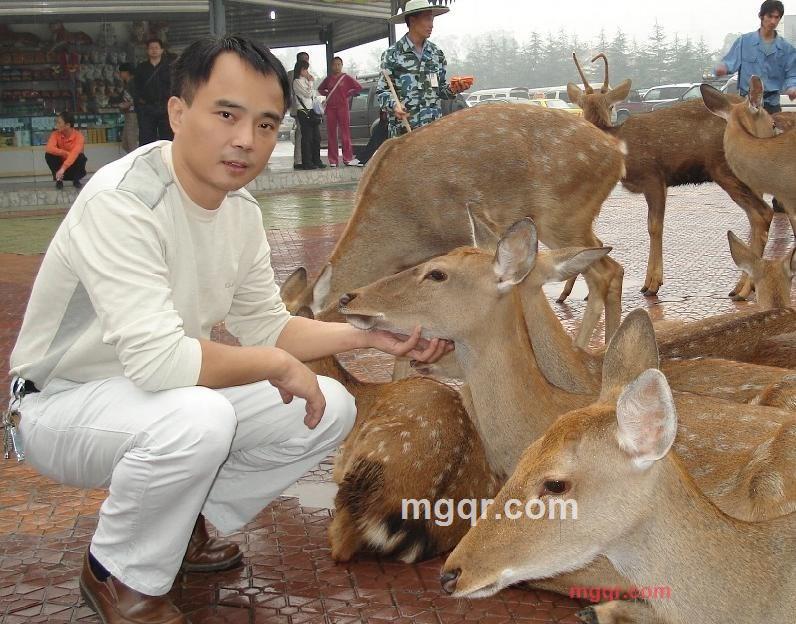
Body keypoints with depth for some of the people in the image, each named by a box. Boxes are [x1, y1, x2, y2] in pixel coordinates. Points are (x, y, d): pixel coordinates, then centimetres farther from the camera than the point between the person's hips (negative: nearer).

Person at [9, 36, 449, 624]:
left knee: (331, 409, 0)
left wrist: (370, 334, -5)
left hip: (160, 393, 8)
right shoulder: (121, 202, -29)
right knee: (197, 416, -38)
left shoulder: (242, 209, -3)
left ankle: (181, 524, 14)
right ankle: (121, 576, -9)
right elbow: (158, 359, -37)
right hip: (64, 404, -8)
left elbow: (265, 324, 6)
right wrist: (278, 365, -24)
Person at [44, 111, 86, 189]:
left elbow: (75, 154, -36)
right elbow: (49, 148, -28)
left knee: (81, 157, -31)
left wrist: (63, 169, -48)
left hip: (73, 166, -2)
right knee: (48, 155, -23)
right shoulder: (56, 134, -11)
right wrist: (65, 153, -36)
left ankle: (76, 180, -7)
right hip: (61, 164, 2)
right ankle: (59, 179, -8)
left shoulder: (78, 136, -21)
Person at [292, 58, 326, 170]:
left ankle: (316, 161, 14)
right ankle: (307, 162, -4)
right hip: (303, 111, -8)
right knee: (307, 137, -7)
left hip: (312, 111, 8)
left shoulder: (307, 80, 20)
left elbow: (314, 95, 23)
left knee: (316, 137, 7)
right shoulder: (297, 82, -6)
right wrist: (311, 82, -2)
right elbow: (308, 94, -14)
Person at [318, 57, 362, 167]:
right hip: (330, 108, 4)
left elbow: (359, 87, -2)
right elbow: (320, 89, 26)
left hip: (342, 107, -4)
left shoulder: (346, 78, 1)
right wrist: (327, 94, 10)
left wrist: (349, 94, -2)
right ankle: (332, 161, 5)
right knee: (331, 134, 2)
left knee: (345, 133, -6)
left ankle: (348, 158, -4)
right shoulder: (328, 78, 12)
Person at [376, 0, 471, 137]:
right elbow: (382, 91, -1)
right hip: (403, 130, -4)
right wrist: (394, 105, -21)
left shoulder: (437, 54, 12)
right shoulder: (392, 54, -2)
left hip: (434, 127, 4)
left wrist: (452, 90, -3)